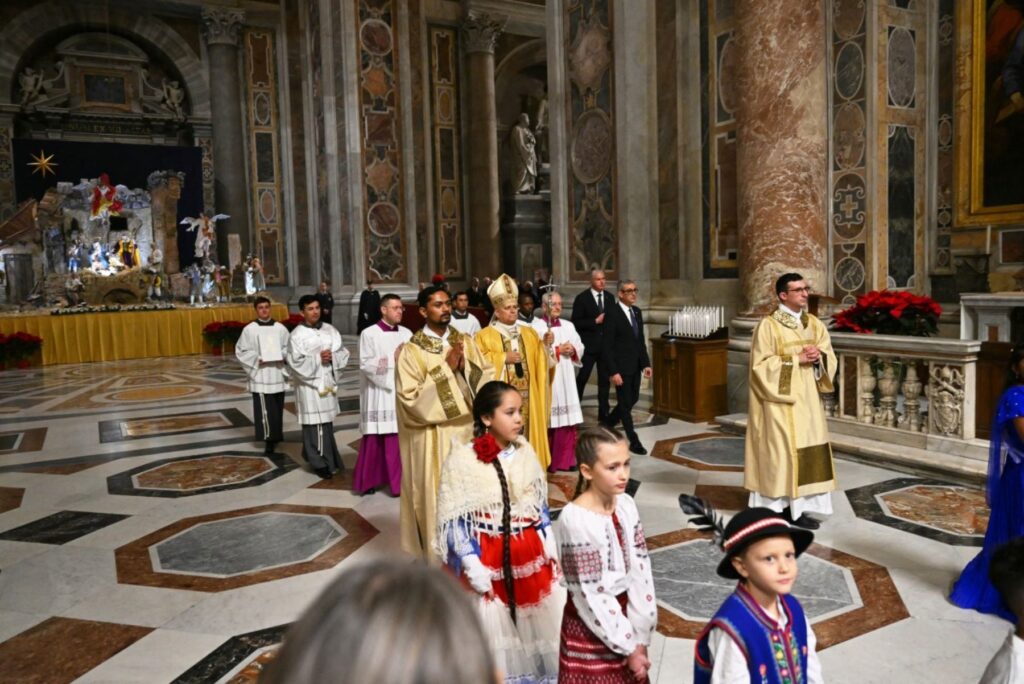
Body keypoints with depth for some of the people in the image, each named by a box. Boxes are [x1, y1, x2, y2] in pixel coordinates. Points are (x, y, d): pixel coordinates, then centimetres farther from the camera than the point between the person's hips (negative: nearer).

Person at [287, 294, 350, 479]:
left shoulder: (329, 330, 7)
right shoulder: (297, 335, -7)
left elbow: (343, 352, 7)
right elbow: (296, 362, -12)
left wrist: (332, 357, -12)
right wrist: (318, 359, -17)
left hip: (328, 381, 5)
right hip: (309, 384, -5)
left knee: (327, 422, 13)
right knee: (315, 424, -3)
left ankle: (328, 459, 28)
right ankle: (319, 462, 7)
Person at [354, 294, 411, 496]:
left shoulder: (407, 333, 9)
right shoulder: (369, 334, -3)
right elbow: (366, 365, -10)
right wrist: (392, 359, -12)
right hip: (378, 395, -3)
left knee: (400, 440, 4)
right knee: (374, 441, 4)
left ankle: (399, 482, 16)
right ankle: (368, 481, 18)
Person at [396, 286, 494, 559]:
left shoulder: (467, 342, 7)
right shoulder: (411, 351, -7)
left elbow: (488, 380, 4)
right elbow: (412, 399, -15)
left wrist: (464, 367, -14)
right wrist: (446, 368, -17)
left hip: (469, 431, 4)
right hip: (435, 439, -4)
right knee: (438, 496, 3)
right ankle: (439, 555, 19)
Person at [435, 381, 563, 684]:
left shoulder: (525, 452, -1)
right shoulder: (461, 459, -16)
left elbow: (541, 505, 9)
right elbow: (454, 521, -13)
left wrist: (551, 548, 7)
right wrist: (471, 563, -17)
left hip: (529, 553, 4)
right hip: (487, 559, -4)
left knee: (533, 624, 16)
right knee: (493, 629, 9)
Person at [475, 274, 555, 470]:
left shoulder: (529, 333, 13)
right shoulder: (484, 336, 0)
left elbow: (540, 365, 9)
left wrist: (545, 347, -9)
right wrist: (503, 358, -15)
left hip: (527, 399, 4)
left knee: (526, 434, 7)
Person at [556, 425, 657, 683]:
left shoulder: (626, 505, -7)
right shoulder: (575, 519, -24)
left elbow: (641, 570, -5)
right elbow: (591, 595, -19)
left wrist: (639, 637, -8)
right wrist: (628, 646, -13)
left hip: (625, 613, 5)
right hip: (592, 626, -5)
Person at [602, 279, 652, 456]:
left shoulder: (637, 311, 8)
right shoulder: (612, 314, -15)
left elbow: (641, 340, 14)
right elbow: (607, 345, -16)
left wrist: (646, 363, 6)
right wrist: (613, 372, -19)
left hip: (635, 366, 8)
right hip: (621, 367, -8)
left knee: (632, 399, 16)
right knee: (626, 403, 2)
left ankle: (607, 424, 37)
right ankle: (634, 441, 12)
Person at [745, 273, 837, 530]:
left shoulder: (814, 324, 10)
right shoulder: (768, 325, -9)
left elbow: (830, 358, 10)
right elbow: (761, 364, -14)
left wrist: (818, 357, -12)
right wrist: (796, 359, -18)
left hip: (807, 398, 6)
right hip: (779, 400, -6)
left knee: (807, 450, 6)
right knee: (779, 450, -3)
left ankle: (797, 506, 14)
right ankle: (776, 508, 7)